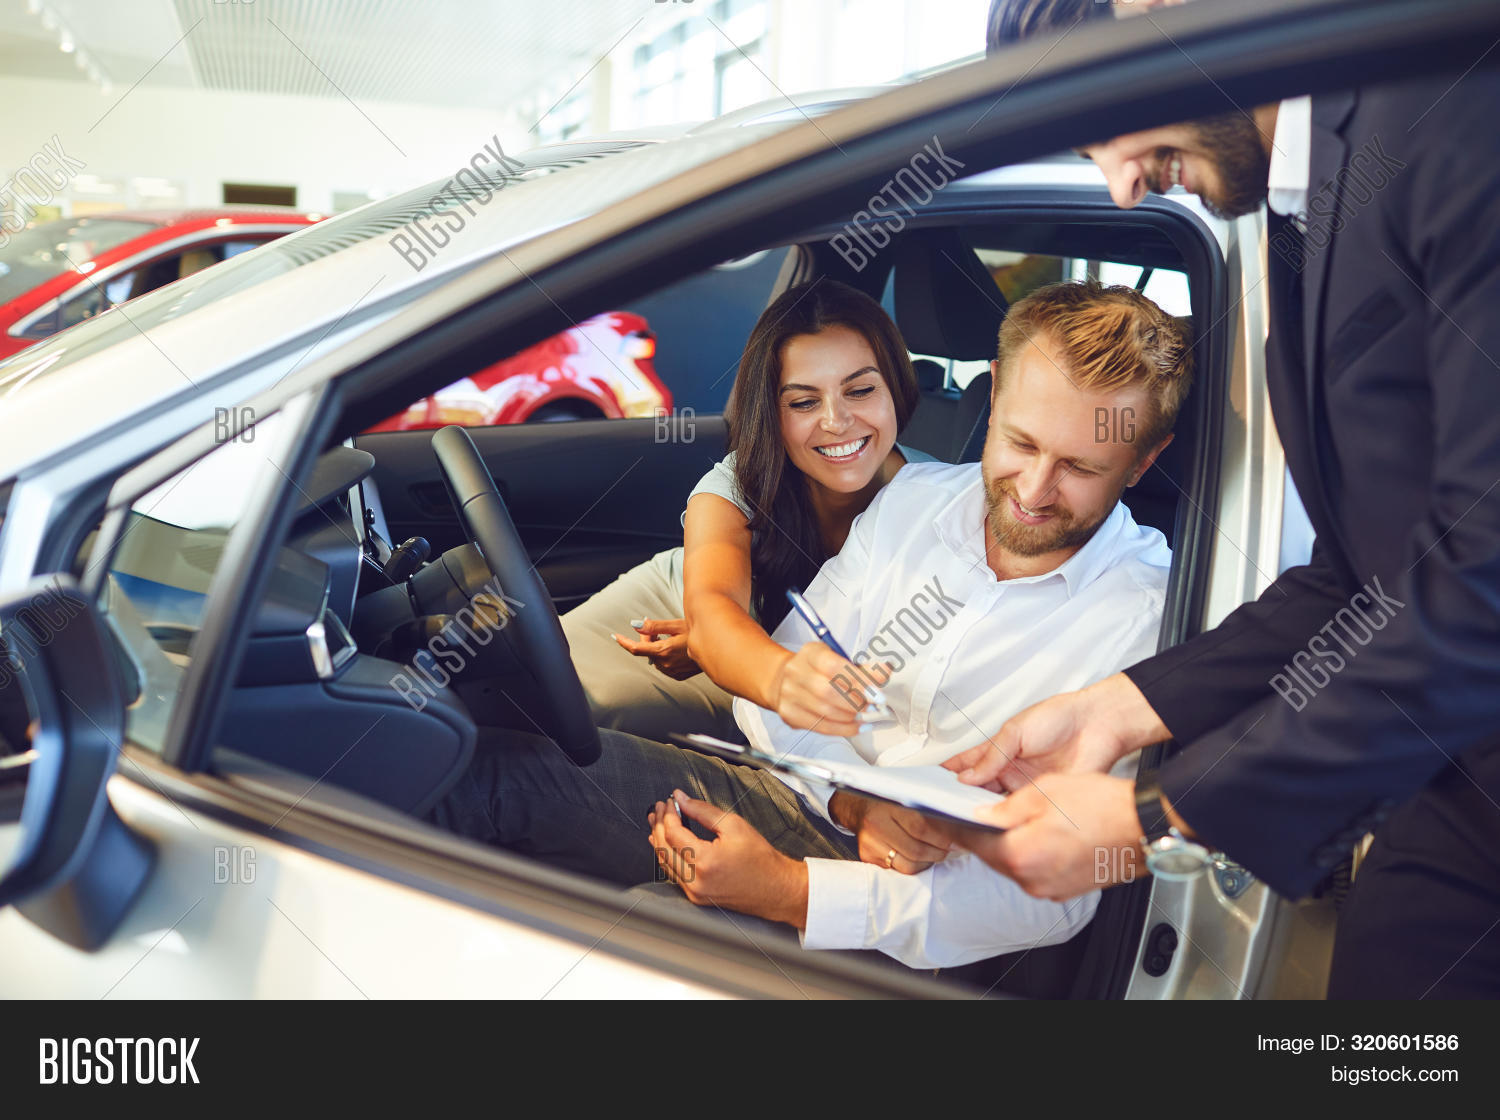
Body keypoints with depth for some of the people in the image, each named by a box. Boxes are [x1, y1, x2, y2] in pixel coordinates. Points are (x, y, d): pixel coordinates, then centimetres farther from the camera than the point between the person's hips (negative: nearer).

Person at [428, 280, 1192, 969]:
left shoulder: (1145, 620, -15)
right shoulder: (915, 497, 1)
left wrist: (786, 889, -25)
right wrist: (856, 803, -16)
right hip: (801, 795, 5)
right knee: (495, 774, -13)